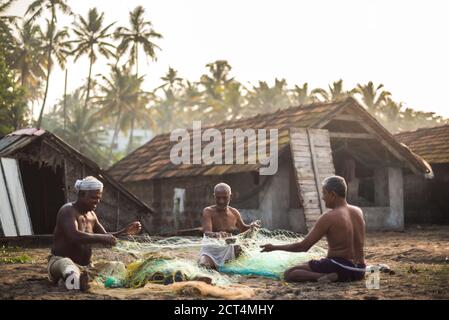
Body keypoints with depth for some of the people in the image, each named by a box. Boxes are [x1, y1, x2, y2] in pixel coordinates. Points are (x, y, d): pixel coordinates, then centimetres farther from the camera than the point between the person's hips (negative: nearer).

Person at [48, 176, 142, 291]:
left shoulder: (91, 215, 13)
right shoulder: (68, 210, -13)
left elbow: (106, 238, 18)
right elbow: (74, 236, -31)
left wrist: (125, 232, 2)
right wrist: (101, 238, -39)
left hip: (86, 266, 8)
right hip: (61, 260, -8)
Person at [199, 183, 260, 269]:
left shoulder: (234, 213, 4)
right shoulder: (208, 211, -11)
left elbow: (243, 228, 23)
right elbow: (207, 232, -26)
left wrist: (251, 226, -1)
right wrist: (216, 235, -50)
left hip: (229, 248, 5)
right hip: (211, 249, -5)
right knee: (203, 265, -31)